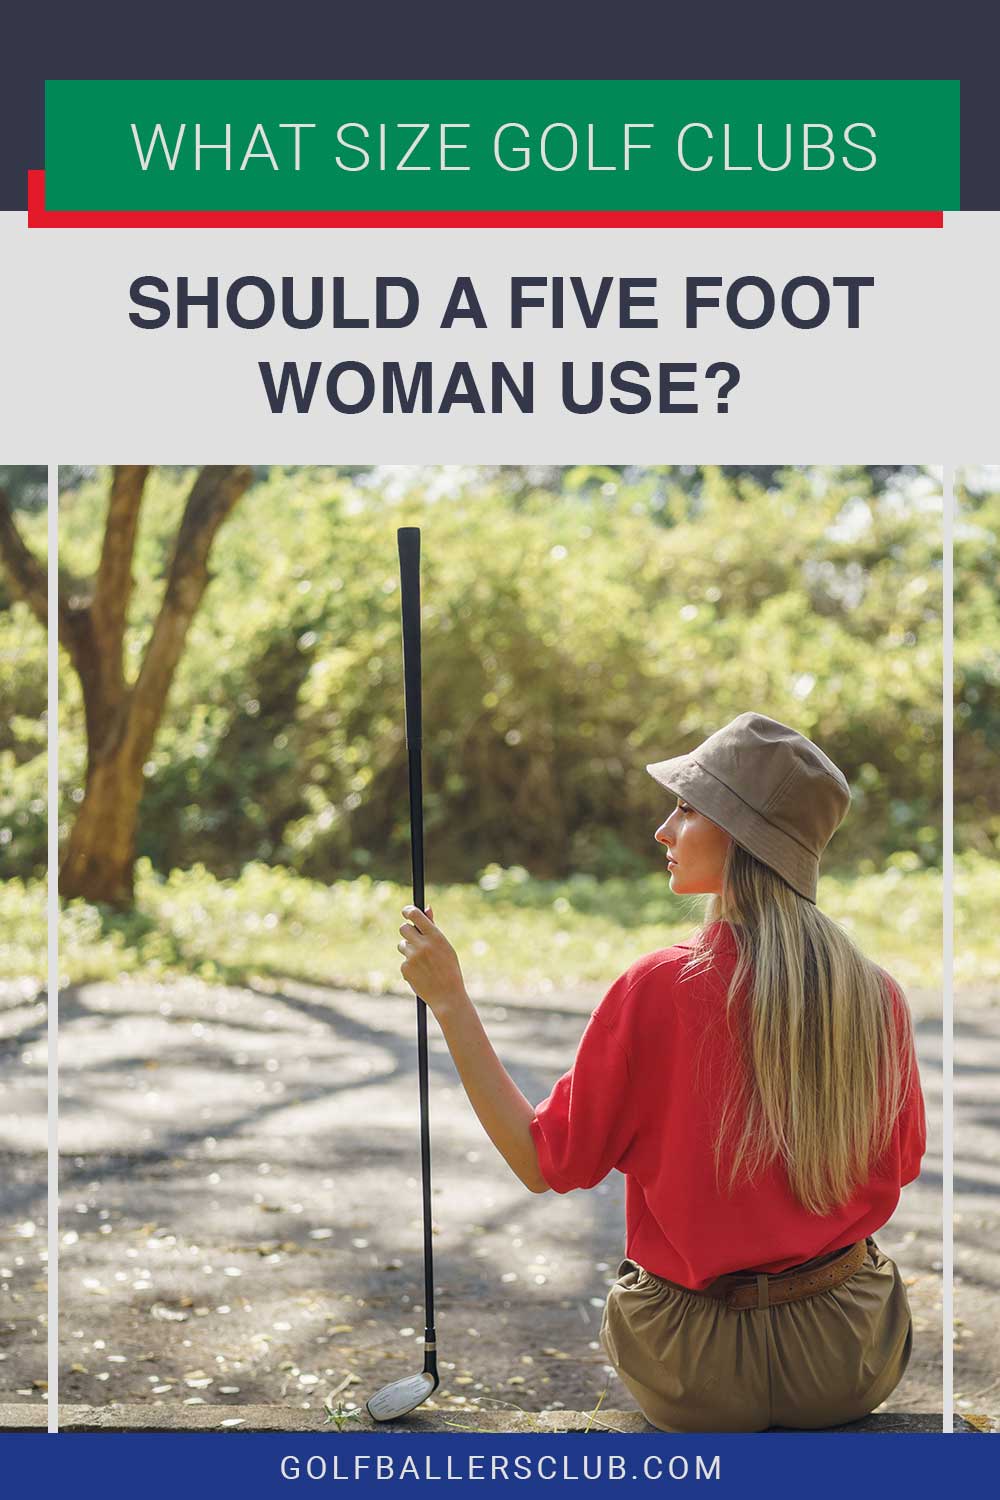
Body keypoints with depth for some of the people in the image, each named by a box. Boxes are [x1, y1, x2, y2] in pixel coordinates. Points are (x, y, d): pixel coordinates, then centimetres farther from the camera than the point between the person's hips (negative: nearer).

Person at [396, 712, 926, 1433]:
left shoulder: (657, 990, -19)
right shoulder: (876, 995, -10)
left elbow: (542, 1163, -9)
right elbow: (903, 1163, 6)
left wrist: (450, 999, -7)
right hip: (854, 1367, 2)